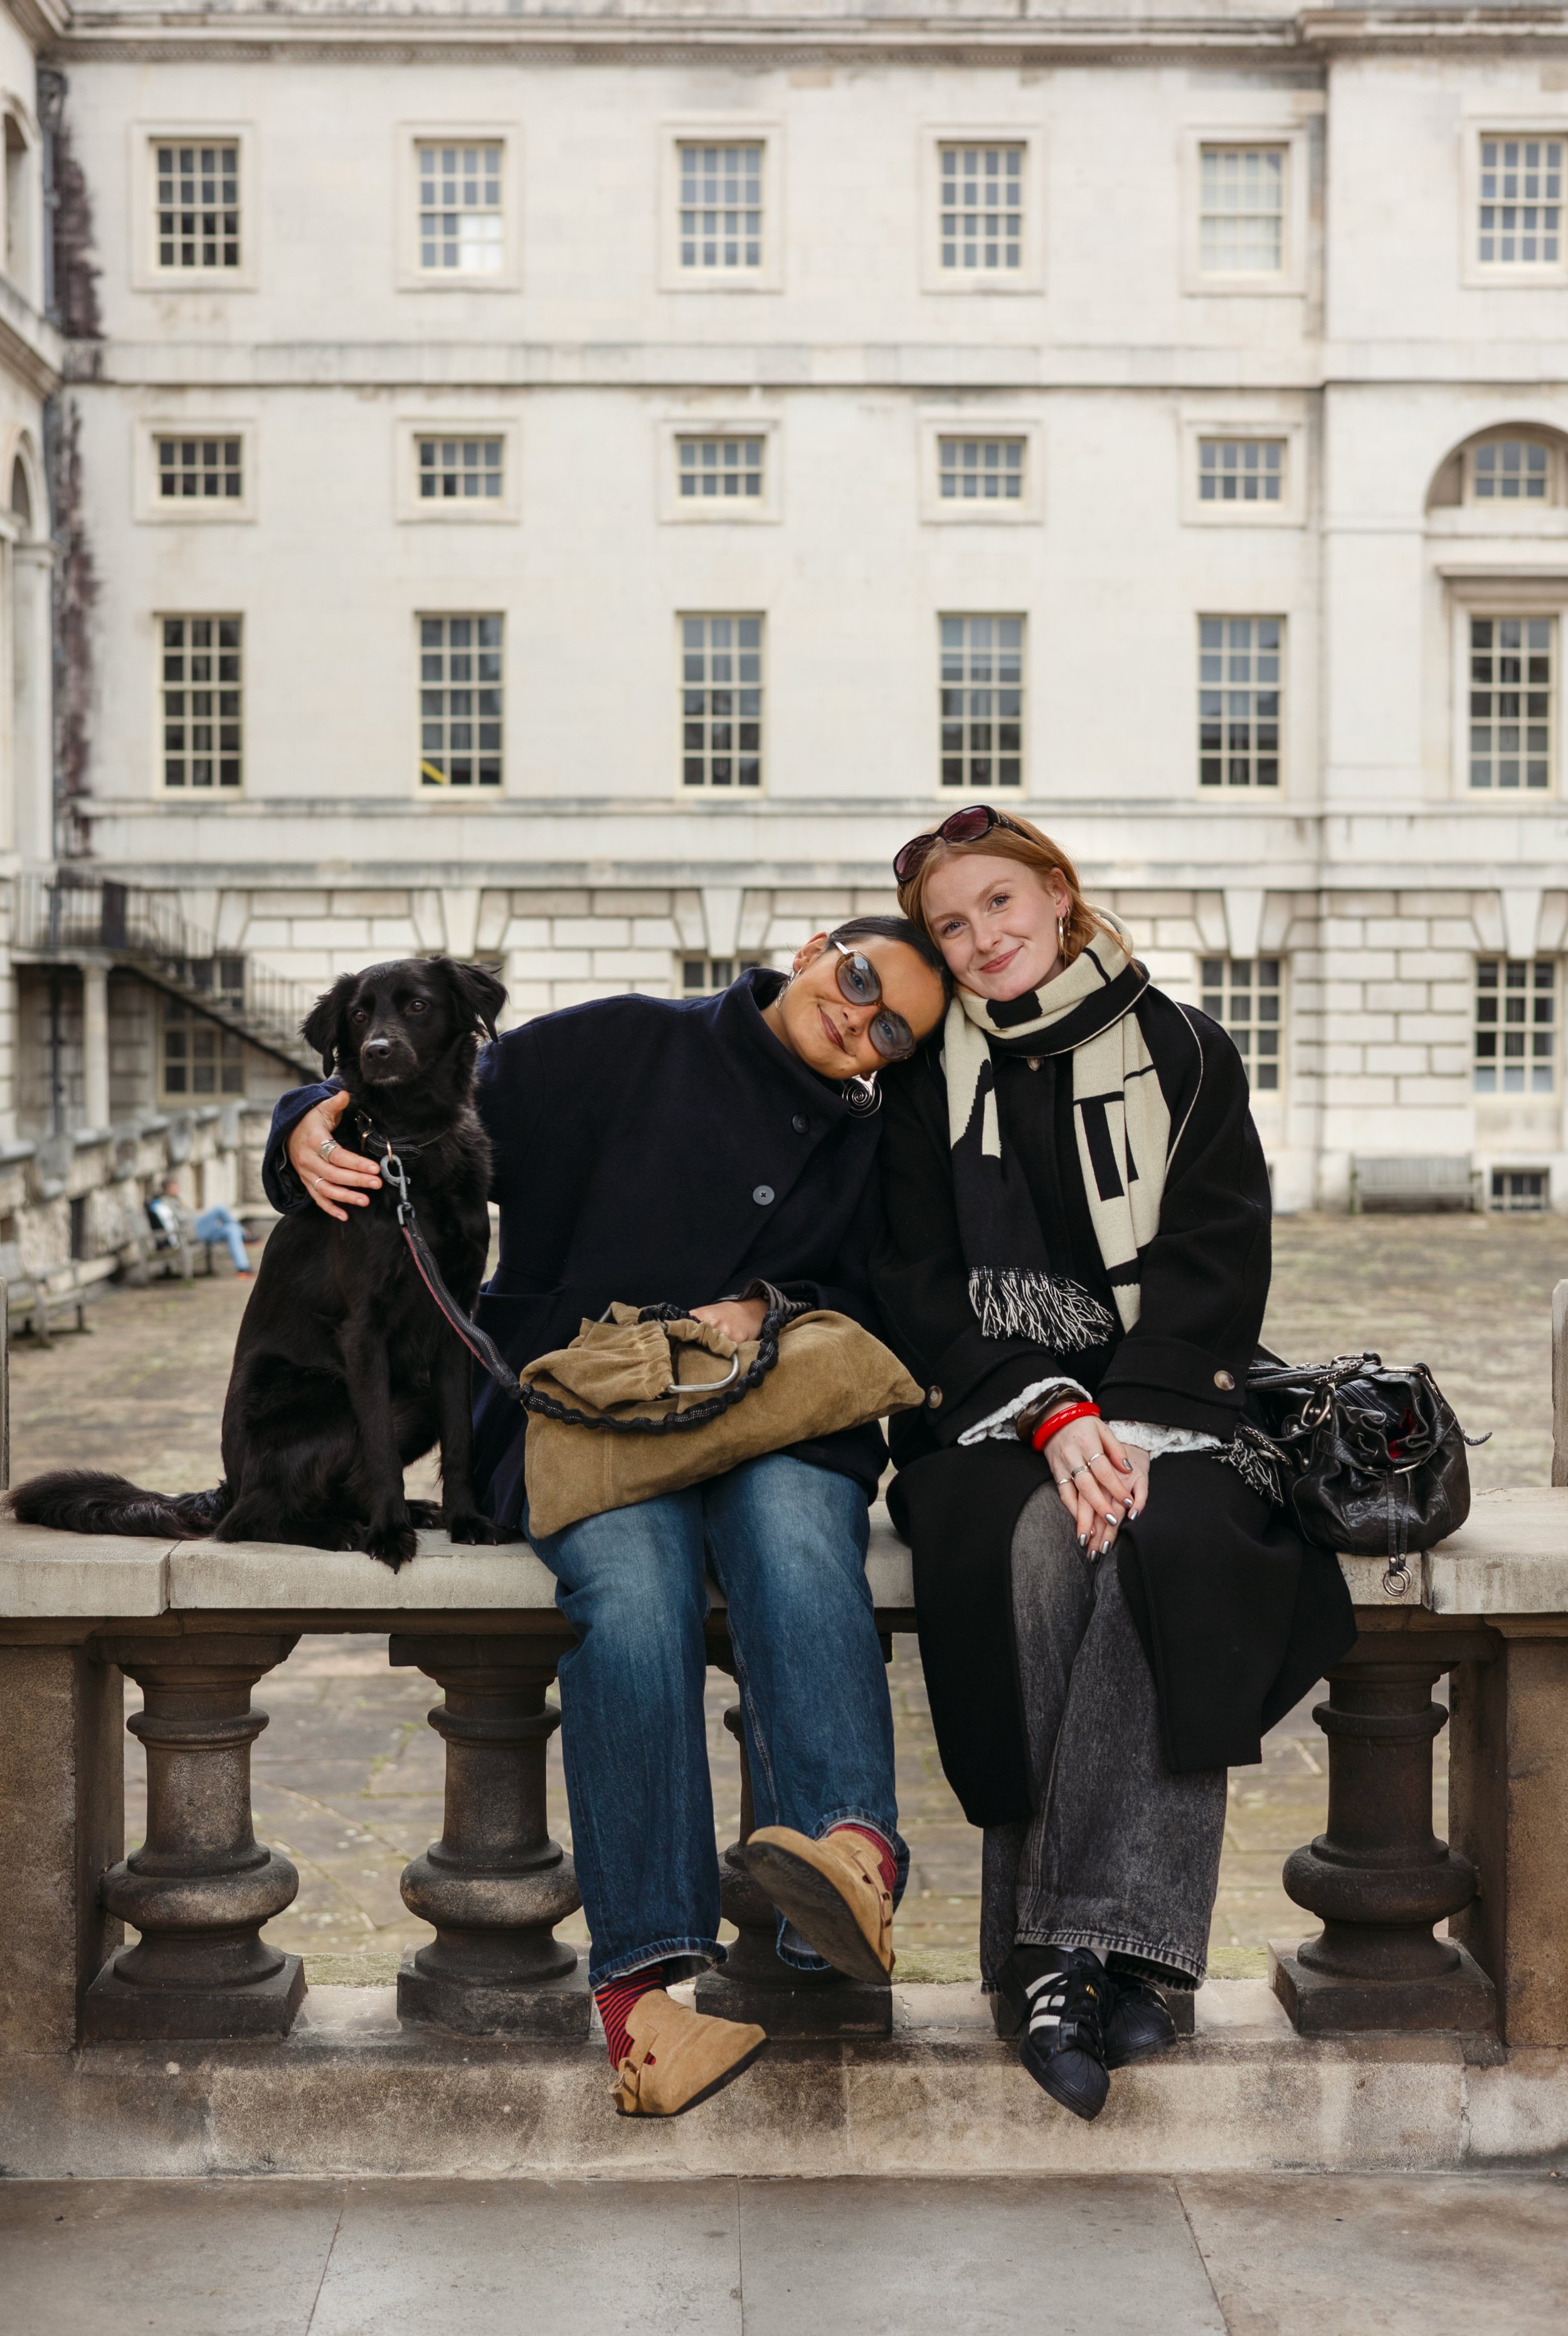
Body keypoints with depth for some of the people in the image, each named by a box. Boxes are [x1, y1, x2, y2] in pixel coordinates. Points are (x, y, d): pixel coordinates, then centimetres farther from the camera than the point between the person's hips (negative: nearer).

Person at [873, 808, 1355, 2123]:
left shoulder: (1182, 1055, 10)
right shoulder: (932, 1086, 12)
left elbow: (1217, 1269, 1)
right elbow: (926, 1296, 3)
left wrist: (1123, 1420, -16)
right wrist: (1053, 1418, -14)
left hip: (1168, 1402, 0)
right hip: (996, 1418, 0)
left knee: (1164, 1537, -34)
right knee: (1040, 1546, -33)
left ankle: (1070, 1948, -34)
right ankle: (1076, 1962, -29)